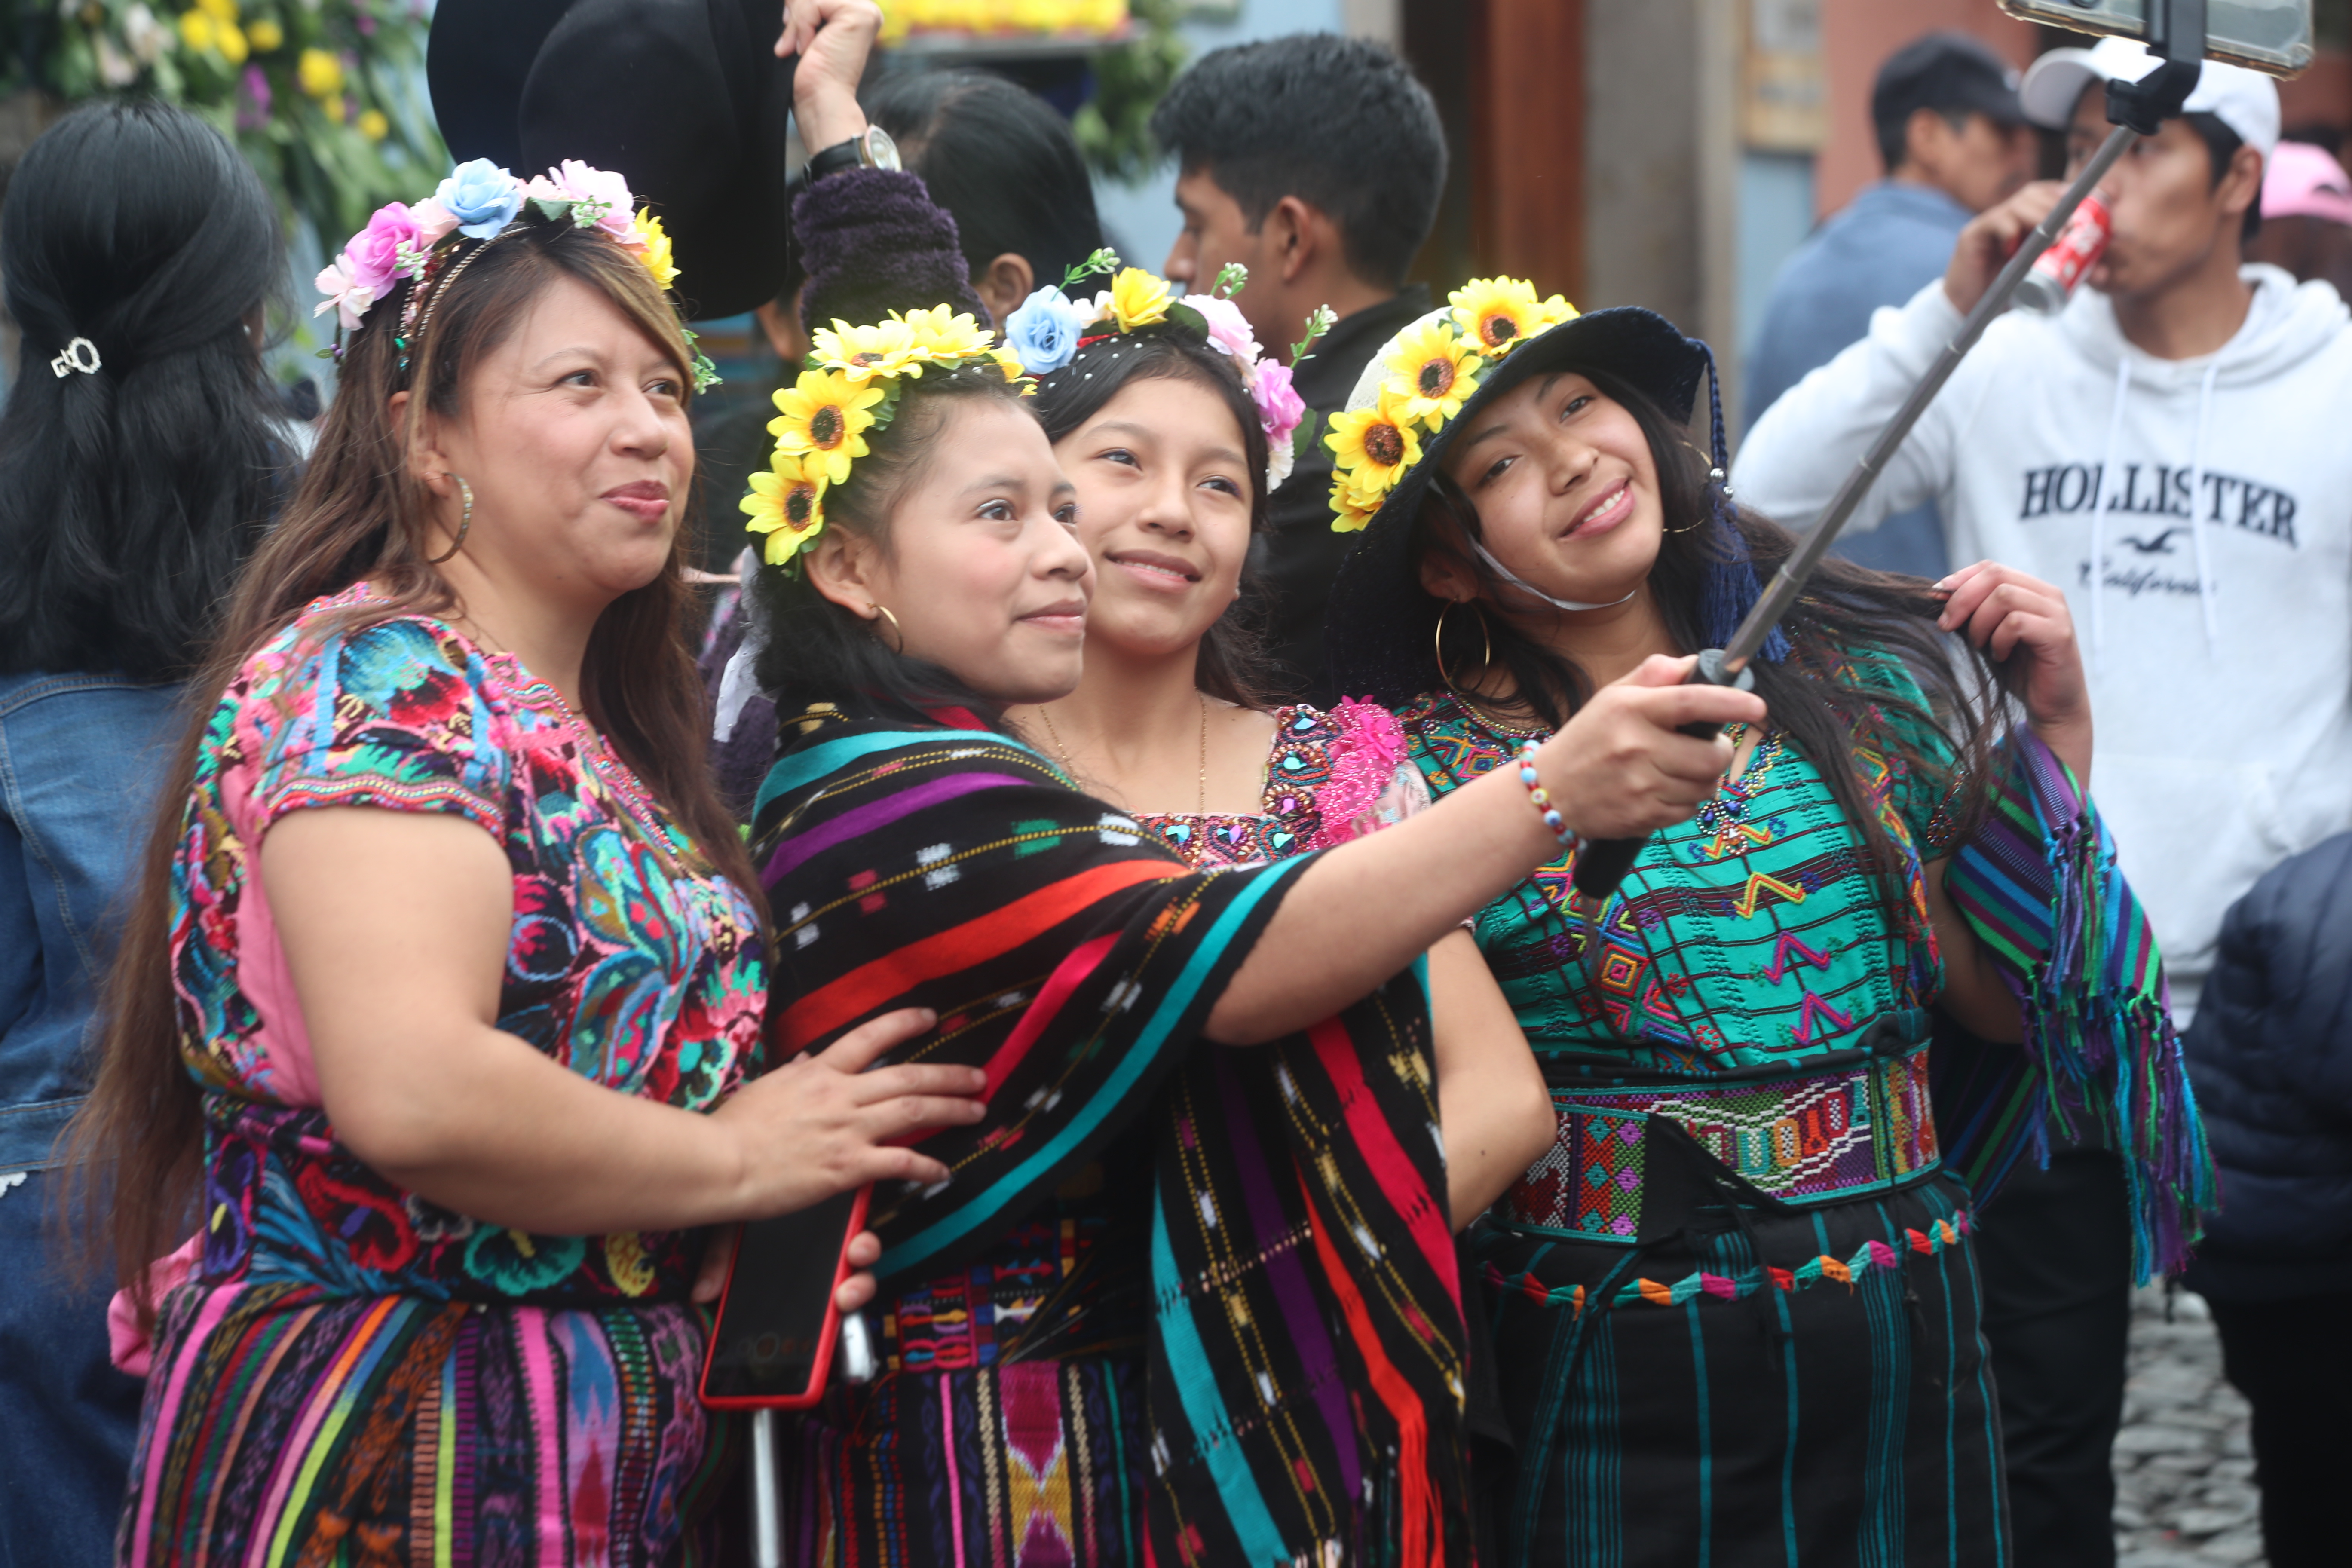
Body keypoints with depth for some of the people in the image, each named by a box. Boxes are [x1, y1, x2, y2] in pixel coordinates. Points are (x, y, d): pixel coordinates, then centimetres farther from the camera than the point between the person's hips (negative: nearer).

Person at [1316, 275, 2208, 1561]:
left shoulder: (1865, 681, 4)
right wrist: (1565, 802, -27)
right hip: (1608, 1365, -3)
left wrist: (2054, 728, -1)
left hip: (1901, 1342, 3)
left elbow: (2006, 997, 4)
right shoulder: (1426, 770, -5)